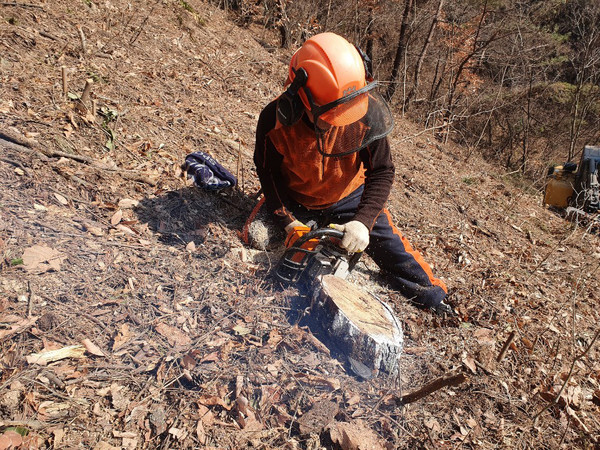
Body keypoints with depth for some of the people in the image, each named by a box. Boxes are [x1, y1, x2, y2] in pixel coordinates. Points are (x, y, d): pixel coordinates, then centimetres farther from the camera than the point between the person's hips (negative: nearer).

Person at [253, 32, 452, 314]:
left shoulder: (368, 113, -29)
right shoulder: (275, 121, -30)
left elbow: (382, 172, -20)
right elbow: (269, 172, -14)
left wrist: (363, 221, -33)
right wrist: (289, 223, -22)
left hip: (348, 198, 0)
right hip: (295, 203, 0)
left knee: (390, 246, 3)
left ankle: (433, 295, 29)